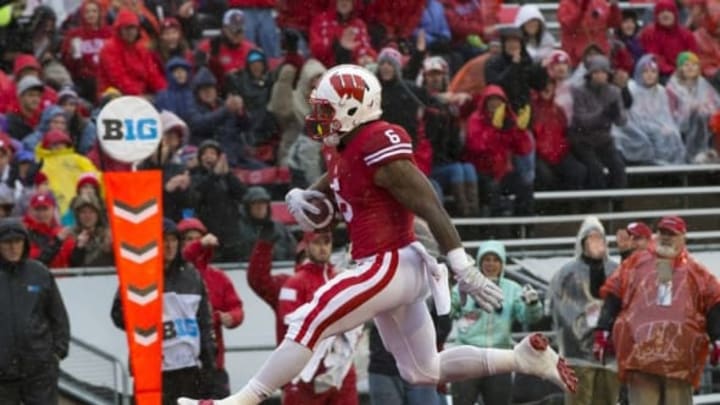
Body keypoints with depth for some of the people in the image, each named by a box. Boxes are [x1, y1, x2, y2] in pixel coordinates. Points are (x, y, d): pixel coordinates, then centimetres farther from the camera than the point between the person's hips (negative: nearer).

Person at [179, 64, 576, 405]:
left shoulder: (379, 151, -18)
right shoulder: (347, 152, 12)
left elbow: (432, 210, -20)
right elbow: (322, 194, 26)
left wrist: (465, 270, -23)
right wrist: (297, 197, 0)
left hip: (391, 267, -11)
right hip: (392, 270, 11)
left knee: (308, 326, -11)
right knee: (423, 371, 16)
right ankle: (525, 357, 16)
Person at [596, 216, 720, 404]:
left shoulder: (695, 272, 12)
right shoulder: (636, 264, 12)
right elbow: (613, 297, 11)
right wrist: (604, 331, 3)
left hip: (680, 355, 0)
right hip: (640, 352, 0)